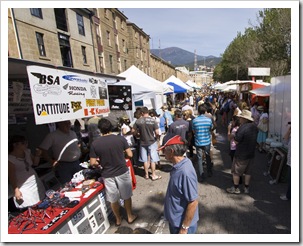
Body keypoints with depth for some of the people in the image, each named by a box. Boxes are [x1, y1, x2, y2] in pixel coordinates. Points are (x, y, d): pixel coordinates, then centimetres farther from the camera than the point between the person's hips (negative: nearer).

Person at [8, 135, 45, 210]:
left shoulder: (27, 151, 2)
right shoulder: (10, 158, -15)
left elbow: (35, 163, 13)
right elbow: (11, 176, -14)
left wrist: (37, 155, -5)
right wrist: (16, 190, -15)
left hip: (35, 182, 6)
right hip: (23, 187, -6)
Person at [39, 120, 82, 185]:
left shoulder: (73, 133, 9)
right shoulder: (52, 136, -11)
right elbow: (42, 150, -14)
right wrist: (52, 162, -14)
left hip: (77, 163, 6)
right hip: (63, 166, -6)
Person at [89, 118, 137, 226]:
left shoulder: (95, 143, -11)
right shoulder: (120, 138, -12)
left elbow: (93, 163, -7)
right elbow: (130, 154, -8)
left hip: (107, 175, 1)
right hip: (122, 172, 0)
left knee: (113, 199, 20)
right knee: (126, 196, 21)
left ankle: (118, 219, 39)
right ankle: (130, 217, 38)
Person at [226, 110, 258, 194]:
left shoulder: (242, 128, -25)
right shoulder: (254, 127, 1)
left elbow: (236, 141, -22)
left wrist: (235, 133, -5)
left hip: (241, 155, -7)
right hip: (251, 154, 8)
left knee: (236, 172, 10)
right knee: (248, 172, 19)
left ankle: (236, 188, 21)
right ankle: (246, 188, 31)